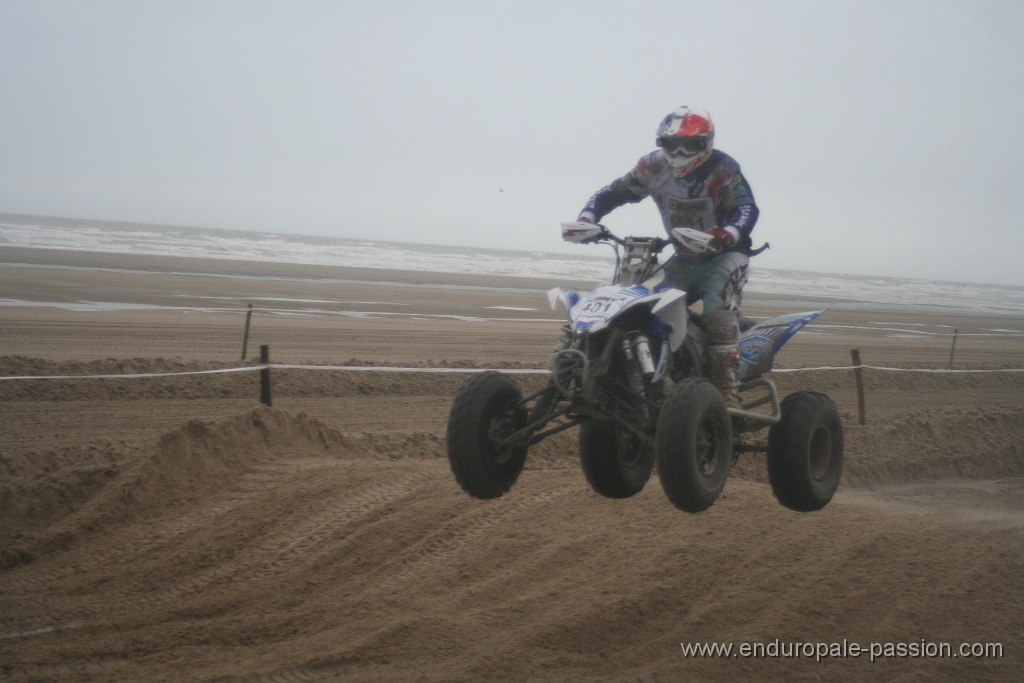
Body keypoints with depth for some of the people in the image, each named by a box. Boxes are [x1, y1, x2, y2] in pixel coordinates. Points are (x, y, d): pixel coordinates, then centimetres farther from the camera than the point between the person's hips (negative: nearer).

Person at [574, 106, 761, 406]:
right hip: (686, 258, 6)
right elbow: (613, 193, 0)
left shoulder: (722, 169, -20)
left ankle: (727, 389, -34)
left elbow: (747, 208, -34)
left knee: (719, 308, -30)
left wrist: (728, 234, -56)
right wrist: (587, 218, -20)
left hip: (725, 254, -6)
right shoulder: (655, 166, -5)